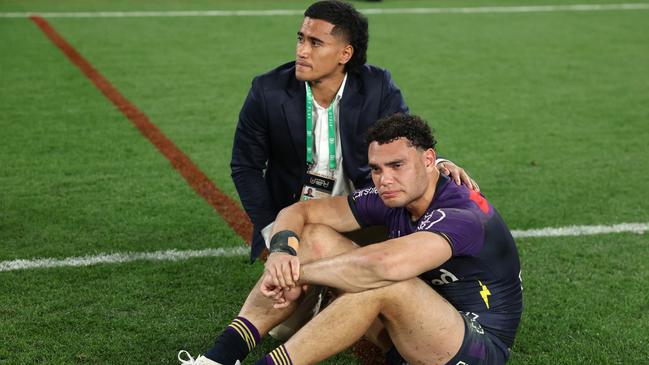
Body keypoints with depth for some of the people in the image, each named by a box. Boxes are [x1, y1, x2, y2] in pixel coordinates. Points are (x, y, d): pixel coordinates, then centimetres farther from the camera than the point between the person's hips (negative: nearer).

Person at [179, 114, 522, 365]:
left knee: (384, 283, -37)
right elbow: (298, 212, 1)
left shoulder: (462, 215, -26)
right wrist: (282, 250, -23)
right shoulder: (389, 199, -2)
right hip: (415, 332, 8)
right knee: (315, 237, -6)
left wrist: (300, 272, -31)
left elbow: (385, 264, -45)